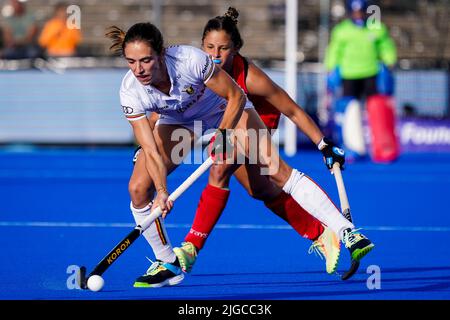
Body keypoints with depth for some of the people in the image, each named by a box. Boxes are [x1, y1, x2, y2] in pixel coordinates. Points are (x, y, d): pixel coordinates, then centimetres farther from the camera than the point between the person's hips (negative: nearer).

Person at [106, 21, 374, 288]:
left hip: (227, 111, -3)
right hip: (177, 122, 3)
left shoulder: (191, 60, -37)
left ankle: (346, 231, -14)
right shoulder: (131, 91, -30)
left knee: (277, 169, -16)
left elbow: (236, 97, -22)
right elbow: (151, 150, -28)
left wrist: (222, 135, -29)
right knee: (138, 188, -13)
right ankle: (168, 265, 6)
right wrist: (162, 192, -38)